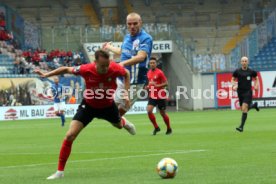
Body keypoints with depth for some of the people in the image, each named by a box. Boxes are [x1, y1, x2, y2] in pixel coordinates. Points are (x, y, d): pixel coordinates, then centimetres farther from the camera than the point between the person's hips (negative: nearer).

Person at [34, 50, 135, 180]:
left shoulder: (115, 68, -30)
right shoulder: (86, 70, -33)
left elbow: (126, 74, -5)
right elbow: (66, 69, -14)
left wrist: (126, 93, -14)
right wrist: (46, 75, -19)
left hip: (108, 105, 2)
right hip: (89, 105, -2)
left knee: (118, 125, 32)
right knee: (70, 136, -16)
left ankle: (124, 122, 75)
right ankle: (60, 171, -3)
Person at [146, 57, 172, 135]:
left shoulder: (159, 72, -12)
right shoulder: (149, 73, 8)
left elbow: (166, 83, -13)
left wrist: (157, 86, -25)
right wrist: (148, 87, 3)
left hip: (161, 96, -5)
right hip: (152, 96, 5)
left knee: (162, 113, 5)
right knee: (149, 110, -15)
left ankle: (169, 129, 26)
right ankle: (156, 127, -1)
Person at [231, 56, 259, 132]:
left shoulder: (251, 72, -1)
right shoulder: (237, 71, 0)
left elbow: (256, 78, 17)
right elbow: (233, 79, 11)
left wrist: (256, 85, 0)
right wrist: (234, 86, -8)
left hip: (248, 92, -3)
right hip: (240, 92, 3)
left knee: (244, 109, -17)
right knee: (243, 109, 13)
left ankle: (241, 127, -16)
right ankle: (254, 105, 46)